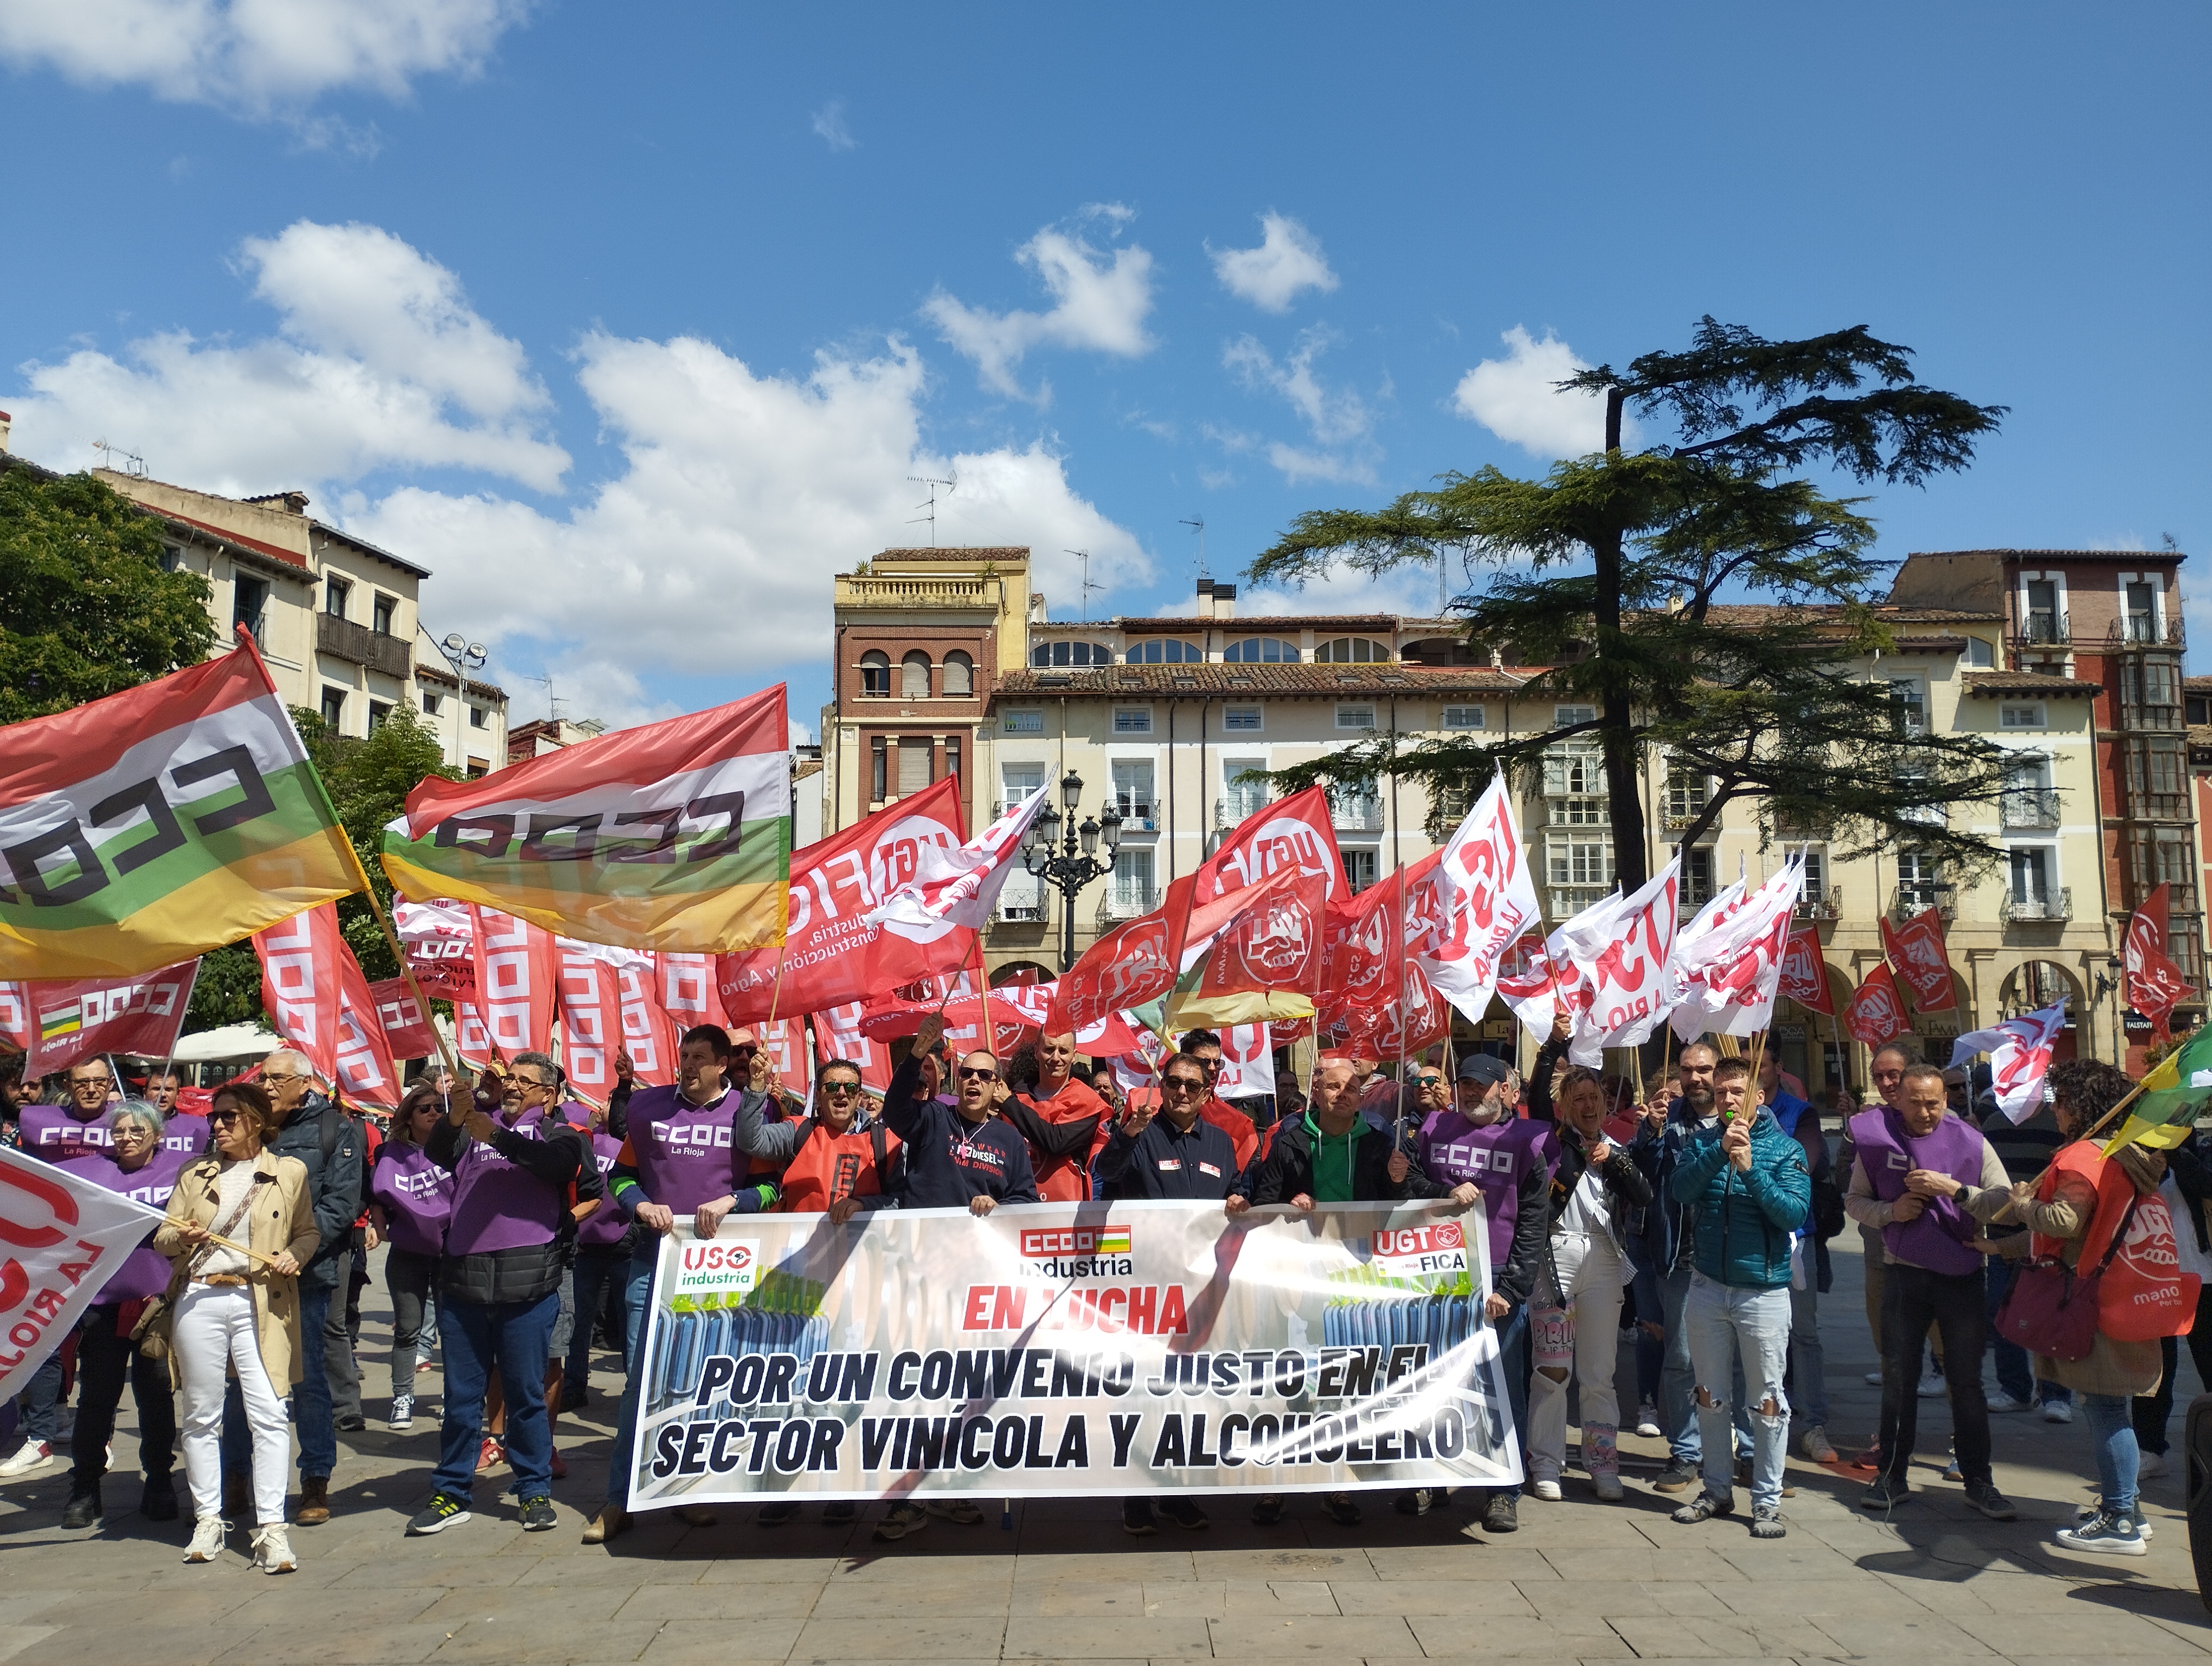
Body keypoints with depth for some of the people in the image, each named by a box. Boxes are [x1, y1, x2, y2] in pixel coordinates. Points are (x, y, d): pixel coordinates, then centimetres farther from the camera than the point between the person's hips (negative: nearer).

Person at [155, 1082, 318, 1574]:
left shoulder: (290, 1172, 6)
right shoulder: (196, 1174, 13)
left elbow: (309, 1231, 14)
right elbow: (162, 1238, 11)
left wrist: (294, 1255, -6)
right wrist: (183, 1236, -11)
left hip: (260, 1304, -3)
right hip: (198, 1300, 3)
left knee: (268, 1414, -9)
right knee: (201, 1415, 8)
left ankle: (271, 1527, -6)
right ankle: (208, 1519, 21)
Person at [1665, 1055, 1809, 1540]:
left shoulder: (1785, 1148, -4)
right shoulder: (1700, 1142, 4)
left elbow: (1794, 1214, -16)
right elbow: (1680, 1190, -13)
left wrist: (1750, 1169, -25)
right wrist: (1719, 1151, -23)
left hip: (1764, 1290, -3)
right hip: (1707, 1286, 3)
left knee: (1767, 1400, 3)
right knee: (1710, 1396, 13)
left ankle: (1767, 1500, 16)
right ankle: (1717, 1489, 27)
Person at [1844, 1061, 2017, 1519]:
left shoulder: (1970, 1141, -5)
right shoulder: (1876, 1138, -1)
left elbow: (2006, 1202, -11)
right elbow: (1854, 1200, 6)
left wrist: (1955, 1189, -23)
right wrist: (1892, 1211, -12)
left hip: (1962, 1274, -1)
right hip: (1902, 1274, 1)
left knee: (1966, 1380, 6)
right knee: (1898, 1378, 9)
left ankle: (1979, 1481, 19)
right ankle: (1893, 1476, 21)